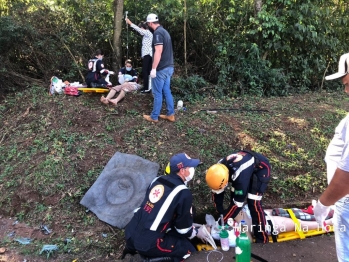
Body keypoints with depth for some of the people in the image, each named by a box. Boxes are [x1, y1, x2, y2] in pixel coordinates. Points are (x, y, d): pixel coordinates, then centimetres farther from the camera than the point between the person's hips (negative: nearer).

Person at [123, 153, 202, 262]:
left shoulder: (158, 179, 7)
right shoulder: (183, 193, -13)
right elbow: (183, 226, -2)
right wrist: (196, 233, 21)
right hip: (146, 244, -7)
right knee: (187, 249, 8)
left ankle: (133, 249, 17)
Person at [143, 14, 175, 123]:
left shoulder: (157, 33, -15)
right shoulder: (164, 31, 15)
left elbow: (158, 52, -23)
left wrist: (153, 68, -22)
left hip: (161, 68, -9)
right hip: (169, 67, 9)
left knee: (157, 93, -1)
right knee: (167, 91, 13)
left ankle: (154, 117, 8)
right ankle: (170, 115, 17)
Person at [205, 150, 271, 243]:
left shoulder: (240, 174, -43)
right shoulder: (219, 169, -23)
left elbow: (238, 202, -33)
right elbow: (217, 193, -8)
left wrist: (223, 220, -25)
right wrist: (220, 213, -6)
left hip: (261, 168, -7)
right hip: (245, 162, 7)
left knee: (253, 202, -13)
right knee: (234, 194, 4)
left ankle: (261, 238, 1)